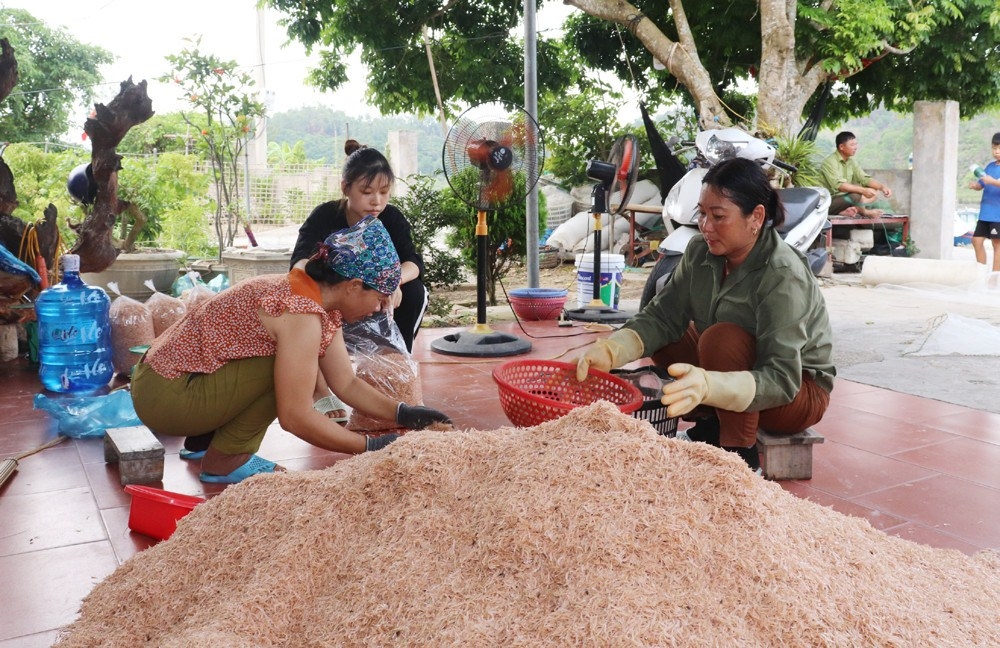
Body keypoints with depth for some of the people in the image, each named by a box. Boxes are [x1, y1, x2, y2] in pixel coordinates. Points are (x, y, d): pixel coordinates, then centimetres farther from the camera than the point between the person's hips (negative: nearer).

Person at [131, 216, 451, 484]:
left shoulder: (319, 300, 3)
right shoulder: (302, 314, -26)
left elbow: (347, 384, 5)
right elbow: (295, 417, -26)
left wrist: (404, 414, -3)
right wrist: (371, 446, -19)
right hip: (165, 396, -9)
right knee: (288, 369, -19)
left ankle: (204, 440, 16)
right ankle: (224, 459, -5)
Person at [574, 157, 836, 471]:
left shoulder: (783, 277, -30)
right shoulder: (700, 252, -10)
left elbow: (782, 380, -37)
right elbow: (661, 315, -12)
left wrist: (707, 386, -55)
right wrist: (609, 350, -31)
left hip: (800, 392, -7)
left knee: (721, 337, -32)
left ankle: (741, 453, -19)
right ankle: (710, 423, 2)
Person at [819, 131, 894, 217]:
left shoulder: (852, 161, 8)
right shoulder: (830, 162, -17)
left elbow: (865, 178, 5)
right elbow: (839, 185, -29)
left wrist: (882, 186, -14)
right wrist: (863, 190, -36)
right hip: (830, 202, -9)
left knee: (874, 192, -4)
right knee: (857, 196, -32)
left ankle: (849, 211, -20)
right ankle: (865, 212, -3)